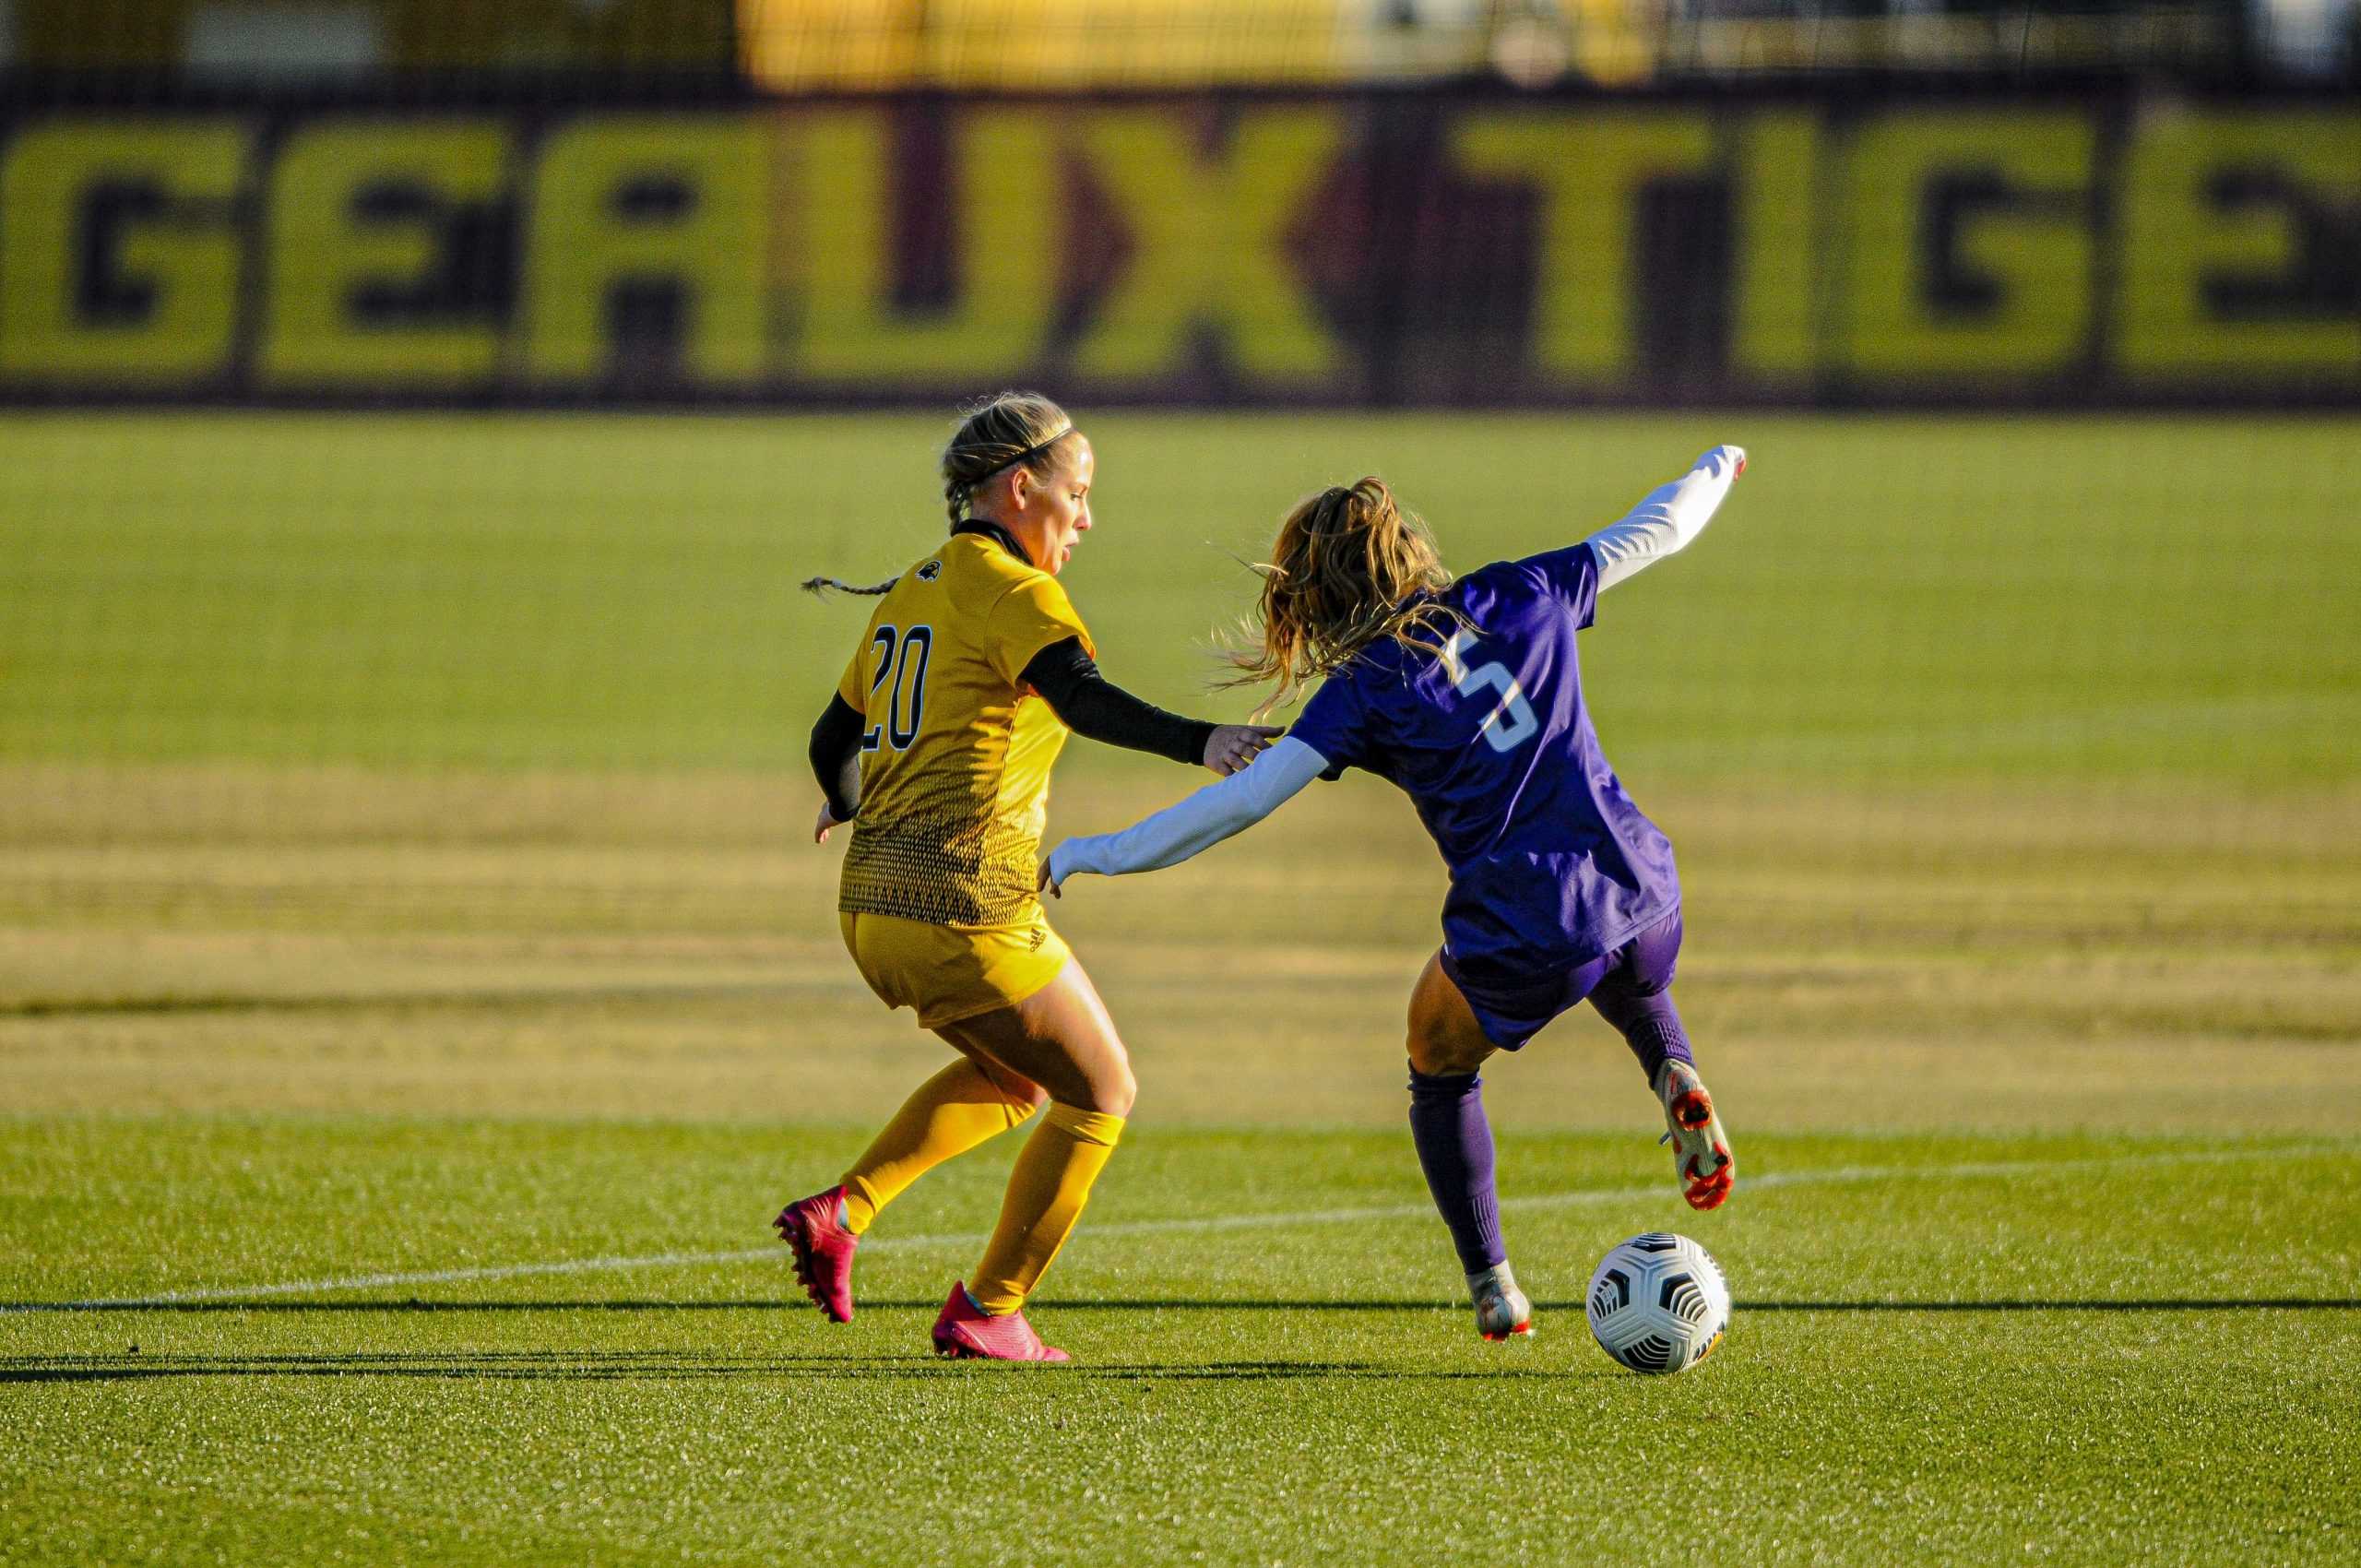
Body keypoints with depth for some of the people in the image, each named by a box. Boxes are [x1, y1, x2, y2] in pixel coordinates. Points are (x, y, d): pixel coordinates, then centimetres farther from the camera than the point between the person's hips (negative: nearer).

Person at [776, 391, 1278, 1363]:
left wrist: (847, 804, 47)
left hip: (871, 906, 9)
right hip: (965, 907, -9)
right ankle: (987, 1312, 10)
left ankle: (842, 1213, 14)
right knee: (1100, 1091, 10)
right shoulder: (1012, 591, -8)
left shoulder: (907, 595, 17)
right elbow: (1082, 698, -27)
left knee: (1015, 1077, 29)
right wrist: (1198, 741, -40)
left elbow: (834, 743, 25)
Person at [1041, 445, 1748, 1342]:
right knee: (1634, 992, 40)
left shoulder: (1367, 690, -5)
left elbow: (1242, 800, -9)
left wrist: (1091, 856, -2)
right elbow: (1658, 528, 18)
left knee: (1439, 1075, 25)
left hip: (1518, 944, -4)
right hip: (1640, 892, 4)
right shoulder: (1522, 596, 6)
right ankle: (1676, 1081, 7)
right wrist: (1718, 469, 40)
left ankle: (1493, 1290, 18)